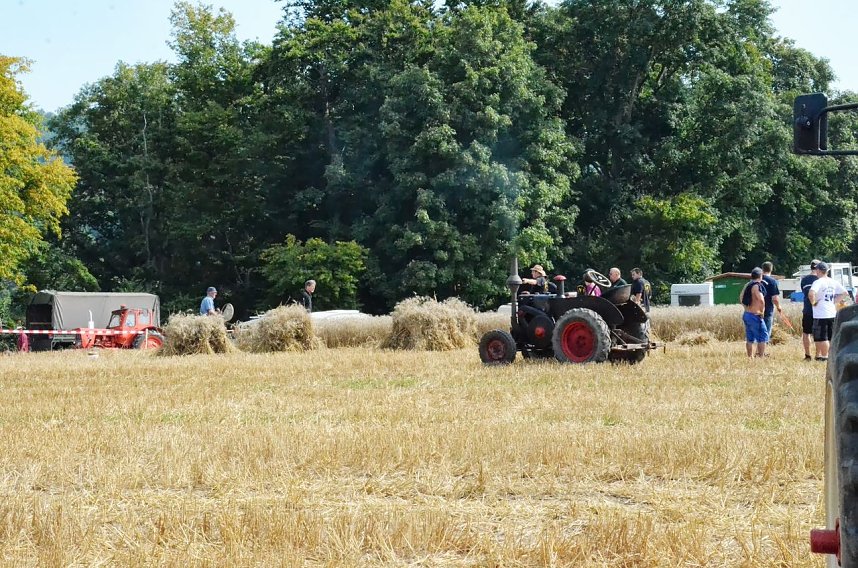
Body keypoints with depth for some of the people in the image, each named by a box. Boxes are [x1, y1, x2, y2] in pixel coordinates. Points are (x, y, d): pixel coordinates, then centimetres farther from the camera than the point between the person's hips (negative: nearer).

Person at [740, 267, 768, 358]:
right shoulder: (757, 286, -16)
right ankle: (761, 356, -6)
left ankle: (750, 357, 18)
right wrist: (761, 312, -15)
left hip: (746, 314, 9)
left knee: (749, 339, 13)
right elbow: (761, 300, -28)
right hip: (755, 316, -9)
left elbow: (741, 298, 22)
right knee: (763, 337, -3)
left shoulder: (747, 285, 10)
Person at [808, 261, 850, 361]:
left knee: (822, 338, -1)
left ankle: (824, 357, -1)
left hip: (821, 315, -7)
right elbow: (845, 293, 12)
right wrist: (835, 301, 12)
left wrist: (813, 302, -14)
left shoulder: (818, 282, -14)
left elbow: (811, 294, -32)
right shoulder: (834, 282, 8)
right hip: (832, 313, 7)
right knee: (831, 337, 14)